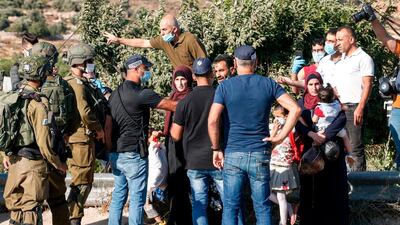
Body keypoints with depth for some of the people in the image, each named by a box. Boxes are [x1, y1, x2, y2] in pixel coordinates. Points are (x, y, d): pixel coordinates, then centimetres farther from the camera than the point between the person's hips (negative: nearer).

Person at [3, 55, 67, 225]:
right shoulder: (38, 104, -18)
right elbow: (44, 143, -18)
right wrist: (58, 165, -4)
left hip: (14, 162, 7)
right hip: (33, 165, -7)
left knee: (15, 206, 17)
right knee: (31, 209, 1)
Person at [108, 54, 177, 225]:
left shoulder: (115, 94, 11)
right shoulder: (141, 94, -13)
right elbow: (173, 106, -11)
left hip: (115, 153, 8)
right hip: (133, 153, -8)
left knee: (118, 195, 13)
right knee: (137, 198, -2)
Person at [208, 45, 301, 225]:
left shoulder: (225, 87, -2)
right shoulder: (268, 84, 3)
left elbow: (212, 121, -12)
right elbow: (295, 109, -5)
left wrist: (216, 149, -1)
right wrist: (280, 137, -1)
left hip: (233, 154, -1)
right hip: (260, 155, 1)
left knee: (230, 207, 6)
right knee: (262, 208, 9)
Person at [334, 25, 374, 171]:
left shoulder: (363, 58, -2)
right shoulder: (341, 61, 22)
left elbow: (367, 85, -10)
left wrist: (360, 108, -19)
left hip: (354, 108, -7)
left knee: (356, 147, -8)